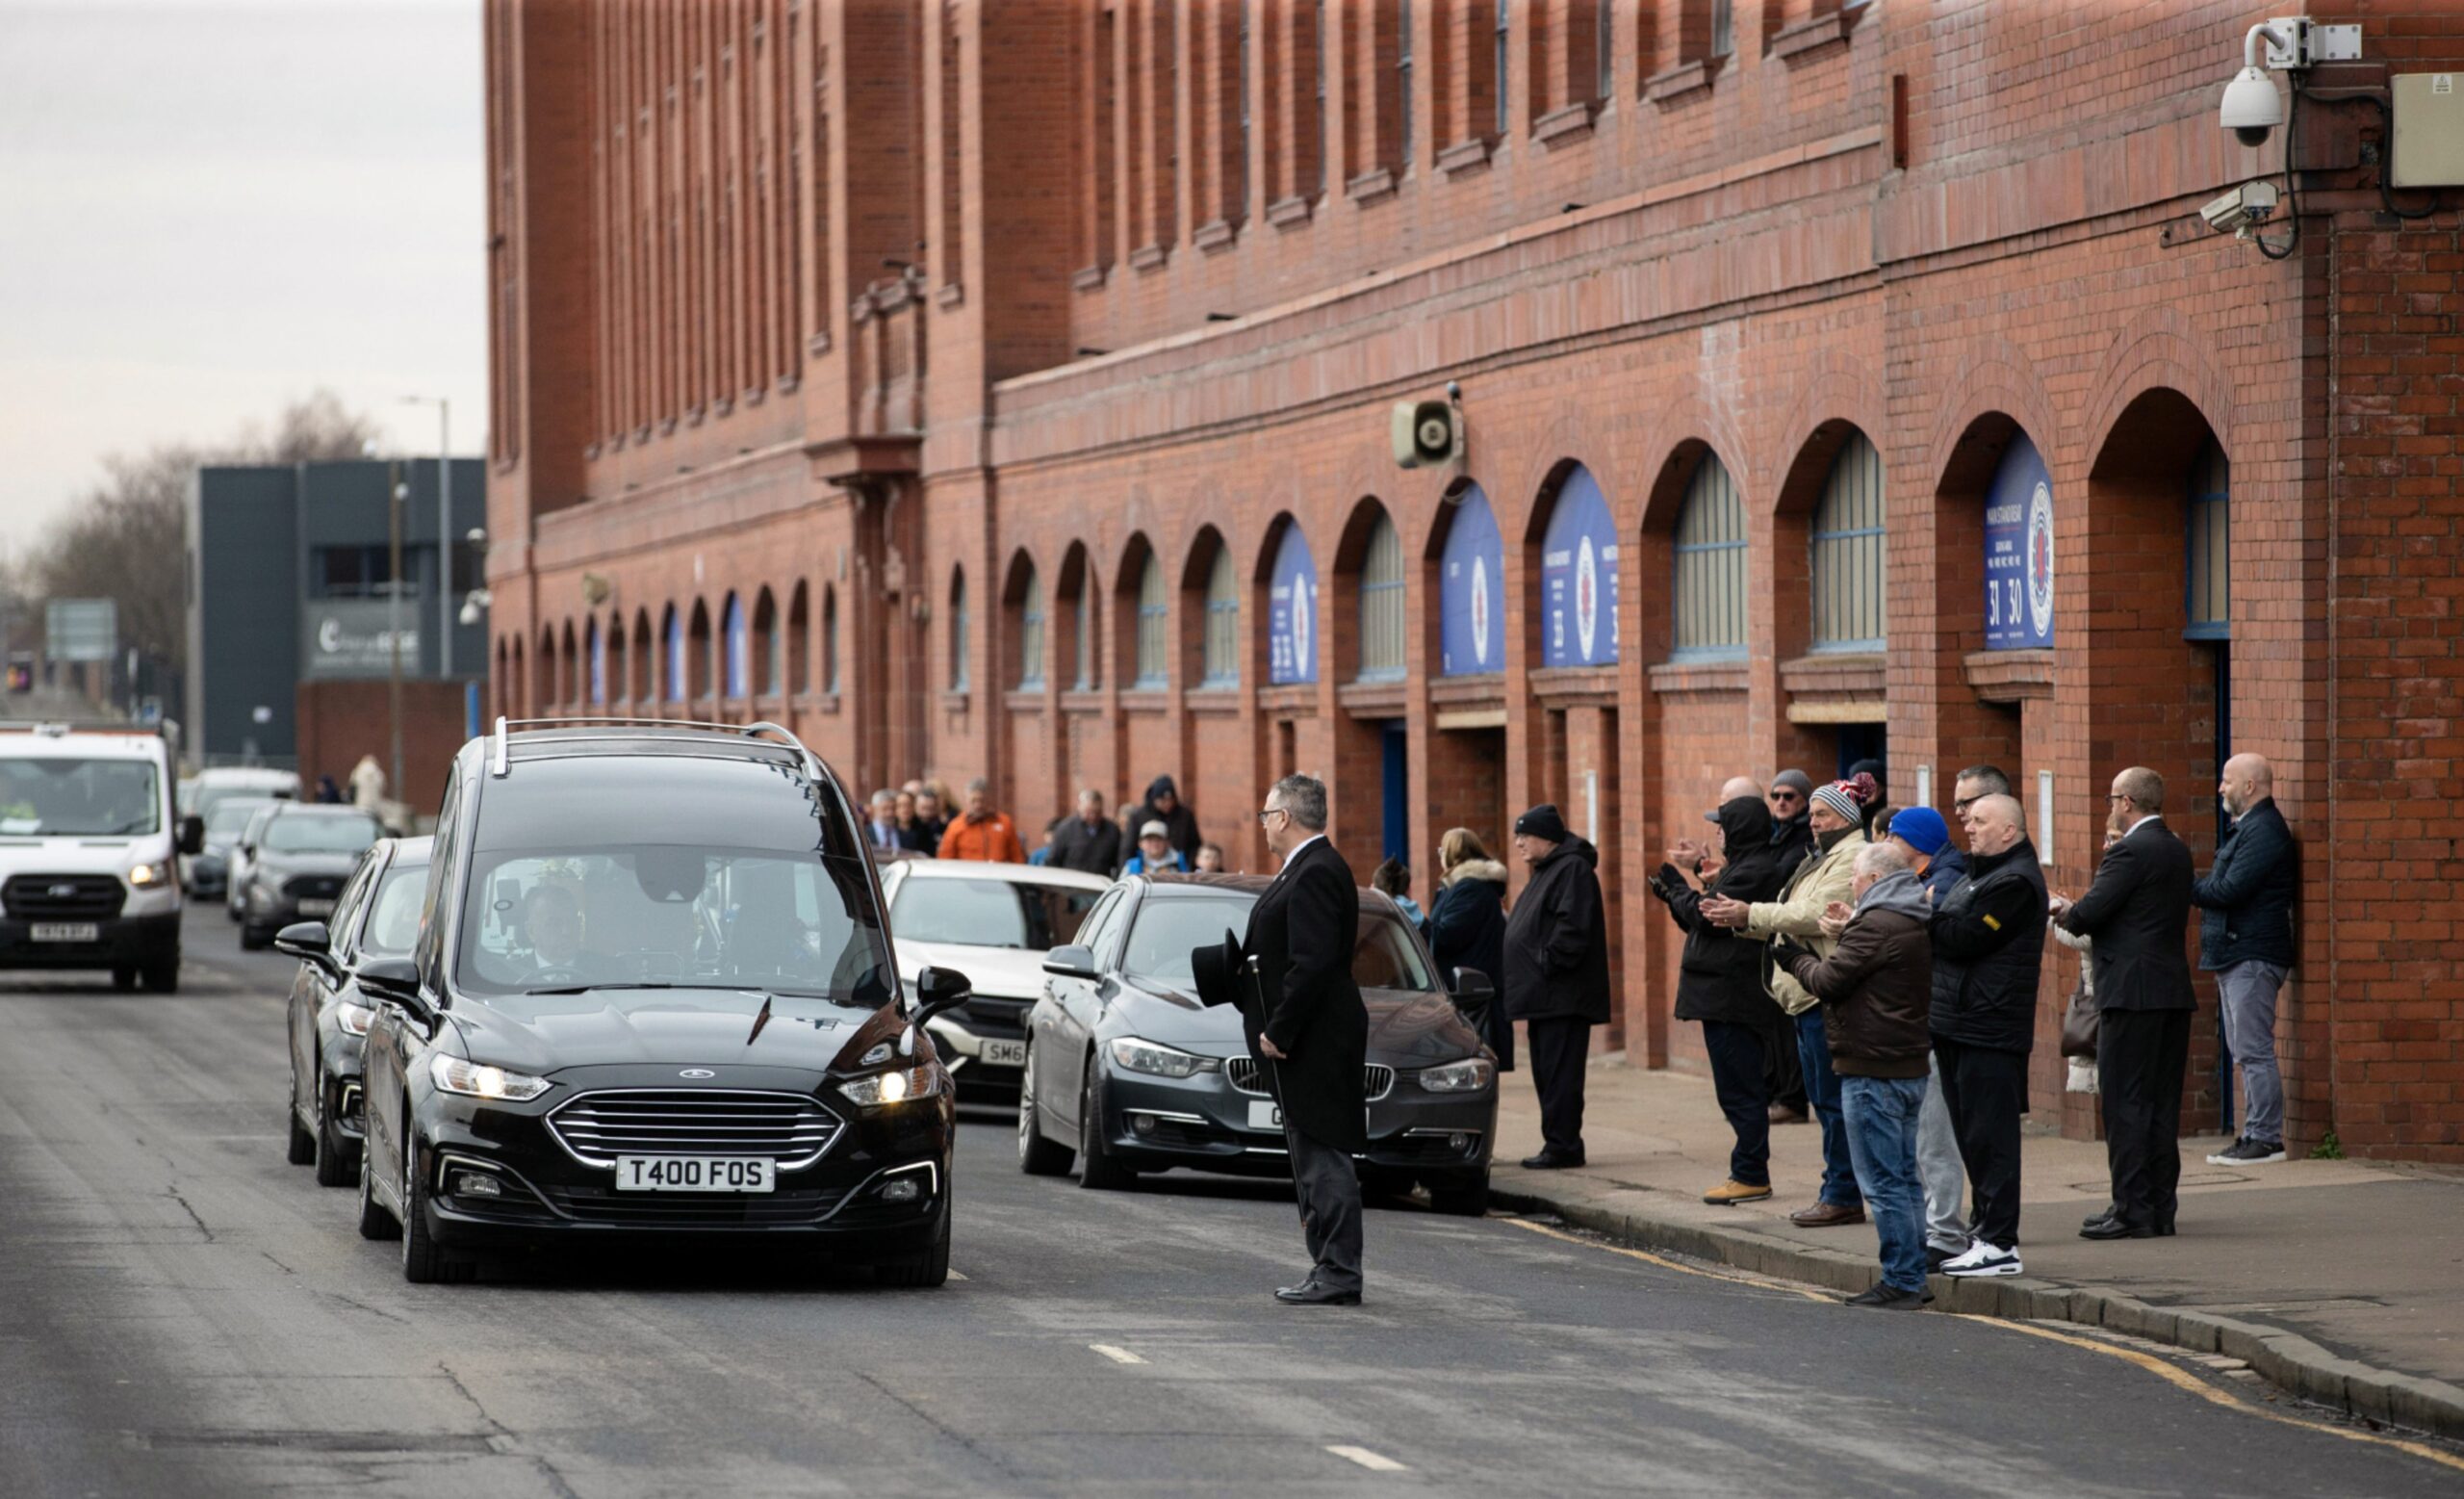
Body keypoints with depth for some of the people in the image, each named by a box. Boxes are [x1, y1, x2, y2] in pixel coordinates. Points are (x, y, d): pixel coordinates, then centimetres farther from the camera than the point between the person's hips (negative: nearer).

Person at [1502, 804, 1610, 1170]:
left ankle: (1562, 1145, -9)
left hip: (1562, 998, -11)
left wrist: (1548, 965, -21)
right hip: (1544, 996, 11)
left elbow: (1572, 927, -23)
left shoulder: (1572, 870, -11)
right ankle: (1560, 1144, 14)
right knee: (1546, 1072, 11)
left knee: (1559, 1074, -9)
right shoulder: (1546, 871, 21)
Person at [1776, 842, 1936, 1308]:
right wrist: (1849, 933, 17)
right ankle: (1912, 1279, 17)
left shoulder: (1875, 926, -16)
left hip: (1873, 1071, -10)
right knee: (1904, 1177, 14)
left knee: (1882, 1182, -6)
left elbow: (1828, 981, -14)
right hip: (1911, 1067, 10)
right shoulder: (1918, 924, 13)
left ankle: (1901, 1282, -6)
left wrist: (1792, 957, 3)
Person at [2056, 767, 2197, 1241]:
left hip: (2132, 991, -9)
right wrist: (2078, 912, 16)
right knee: (2162, 1104, 10)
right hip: (2173, 992, 9)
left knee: (2126, 1102, -5)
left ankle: (2133, 1210, -5)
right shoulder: (2177, 850, 14)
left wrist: (2065, 911, 7)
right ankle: (2160, 1207, 13)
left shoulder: (2130, 851, -13)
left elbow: (2089, 914, -17)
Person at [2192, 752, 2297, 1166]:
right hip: (2234, 959, 11)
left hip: (2252, 957, -11)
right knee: (2245, 1052, 11)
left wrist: (2187, 888, -10)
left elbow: (2230, 891, -20)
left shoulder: (2264, 830, -14)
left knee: (2253, 1051, -9)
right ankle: (2256, 1134, 14)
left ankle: (2265, 1138, -8)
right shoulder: (2244, 829, 20)